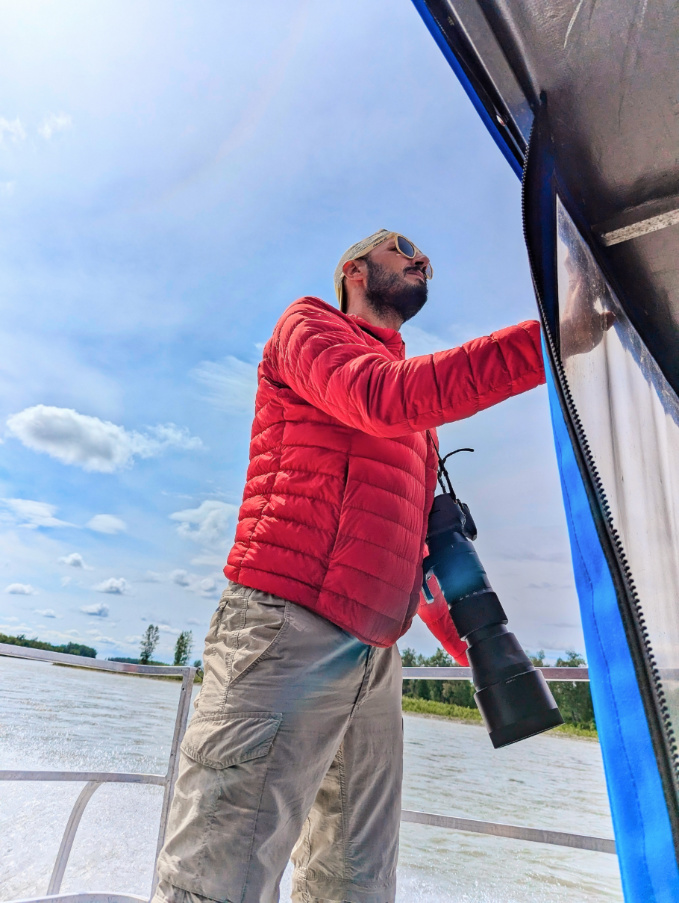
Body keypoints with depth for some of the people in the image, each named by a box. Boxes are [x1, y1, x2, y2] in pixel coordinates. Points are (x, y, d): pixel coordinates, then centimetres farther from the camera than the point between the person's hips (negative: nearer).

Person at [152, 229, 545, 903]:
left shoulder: (418, 392, 28)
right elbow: (382, 398, -16)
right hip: (287, 624, -7)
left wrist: (457, 629, 19)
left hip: (375, 653, 8)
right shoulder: (308, 324, 8)